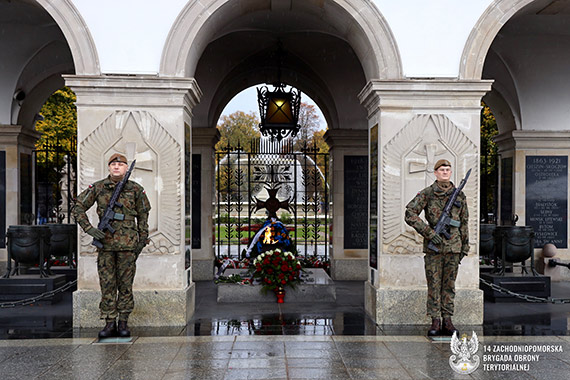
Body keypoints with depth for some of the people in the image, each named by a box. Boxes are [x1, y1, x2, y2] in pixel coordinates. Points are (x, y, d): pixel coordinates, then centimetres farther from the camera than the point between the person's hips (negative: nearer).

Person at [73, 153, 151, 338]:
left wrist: (142, 241, 6)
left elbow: (143, 216, 10)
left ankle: (123, 322, 14)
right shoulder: (97, 188, 3)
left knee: (125, 284, 5)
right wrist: (89, 229, -6)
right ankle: (109, 323, 11)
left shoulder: (135, 189, 3)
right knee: (107, 284, 4)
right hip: (105, 242, 1)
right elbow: (78, 207, 6)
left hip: (128, 244, 0)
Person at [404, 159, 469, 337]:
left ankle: (447, 320, 16)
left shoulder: (459, 195, 8)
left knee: (449, 284, 8)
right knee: (434, 283, 1)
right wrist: (429, 232, -15)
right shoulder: (426, 194, -2)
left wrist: (465, 246, 11)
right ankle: (435, 322, 9)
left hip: (453, 245, 3)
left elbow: (464, 222, 13)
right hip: (433, 245, -2)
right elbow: (410, 214, -9)